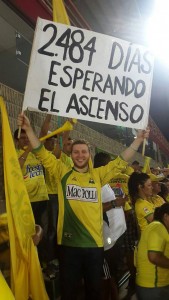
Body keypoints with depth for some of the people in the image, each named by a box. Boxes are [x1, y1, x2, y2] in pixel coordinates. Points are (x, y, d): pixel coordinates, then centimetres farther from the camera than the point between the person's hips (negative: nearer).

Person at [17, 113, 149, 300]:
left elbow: (121, 161, 7)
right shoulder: (63, 172, 1)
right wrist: (28, 129, -10)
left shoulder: (98, 175, 5)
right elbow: (42, 153, -2)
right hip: (69, 243, -1)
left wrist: (139, 139, 4)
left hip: (94, 243, 2)